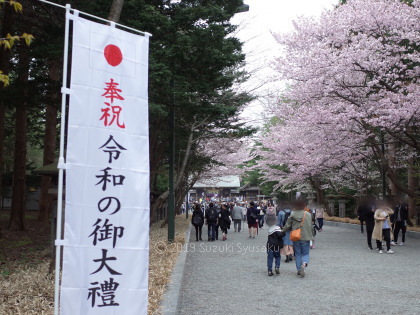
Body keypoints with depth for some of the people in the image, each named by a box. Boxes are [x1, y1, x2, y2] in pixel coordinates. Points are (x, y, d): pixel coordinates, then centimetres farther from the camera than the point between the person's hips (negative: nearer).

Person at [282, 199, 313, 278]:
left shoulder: (292, 215, -5)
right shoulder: (308, 215, -5)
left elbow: (287, 226, 0)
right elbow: (311, 226, 1)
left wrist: (281, 231, 19)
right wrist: (310, 236, 15)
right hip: (305, 237, -1)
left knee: (297, 254, 13)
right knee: (305, 253, 8)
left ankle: (299, 270, 14)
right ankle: (304, 264, -21)